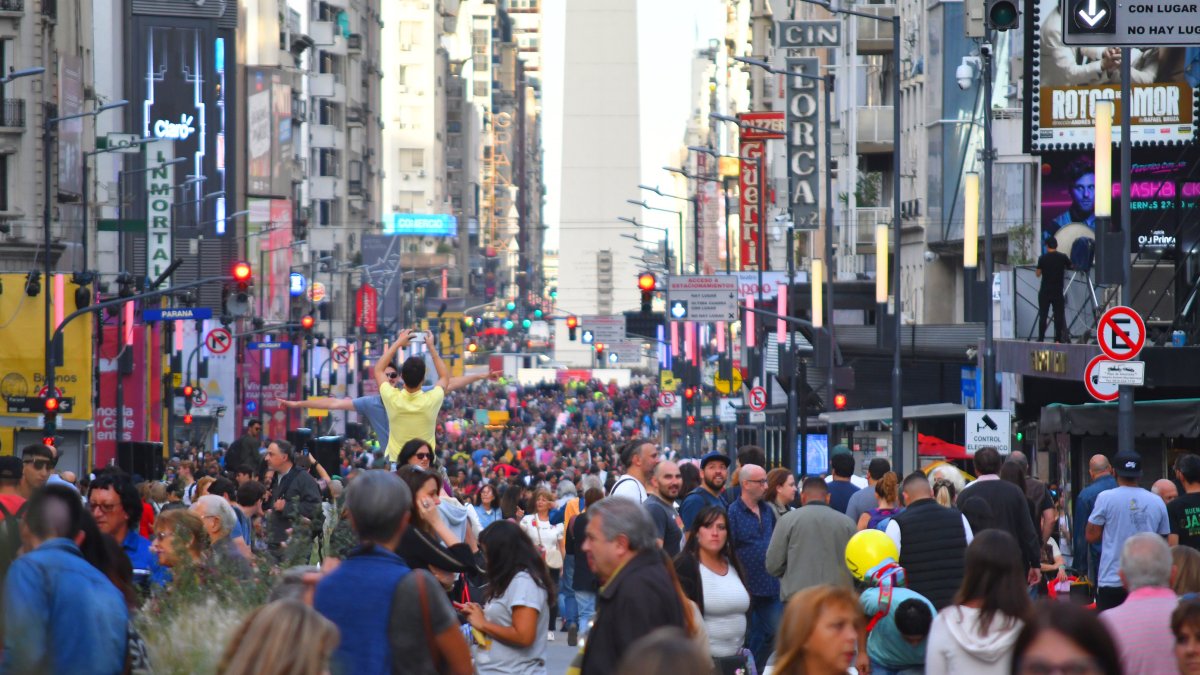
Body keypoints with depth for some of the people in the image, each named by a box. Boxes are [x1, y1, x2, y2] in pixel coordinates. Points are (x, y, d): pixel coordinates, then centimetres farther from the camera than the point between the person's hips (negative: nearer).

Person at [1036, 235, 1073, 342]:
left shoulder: (1042, 258, -5)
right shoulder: (1062, 257, -2)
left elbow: (1038, 274, 1)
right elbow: (1070, 266, 14)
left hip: (1044, 292, -1)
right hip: (1058, 292, 1)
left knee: (1043, 315, 3)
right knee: (1058, 315, 4)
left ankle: (1041, 338, 0)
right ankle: (1058, 339, 0)